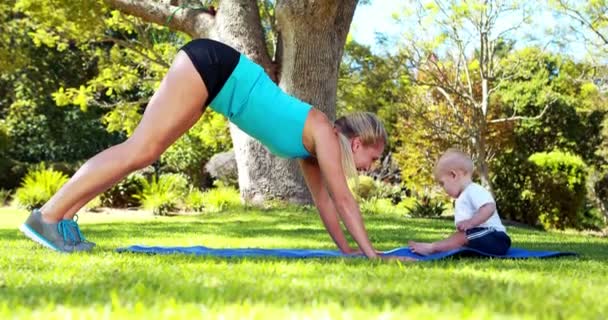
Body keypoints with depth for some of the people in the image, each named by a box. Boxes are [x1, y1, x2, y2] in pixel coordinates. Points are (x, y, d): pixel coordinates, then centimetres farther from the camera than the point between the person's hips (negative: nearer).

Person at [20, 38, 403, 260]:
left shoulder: (310, 147, 15)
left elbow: (324, 200, 22)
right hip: (209, 63, -8)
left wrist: (346, 249, 24)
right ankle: (47, 216, -14)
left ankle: (64, 217, 1)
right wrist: (370, 253, -4)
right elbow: (343, 199, -8)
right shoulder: (323, 133, -7)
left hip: (216, 76, 8)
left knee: (144, 153, 3)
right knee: (140, 150, -13)